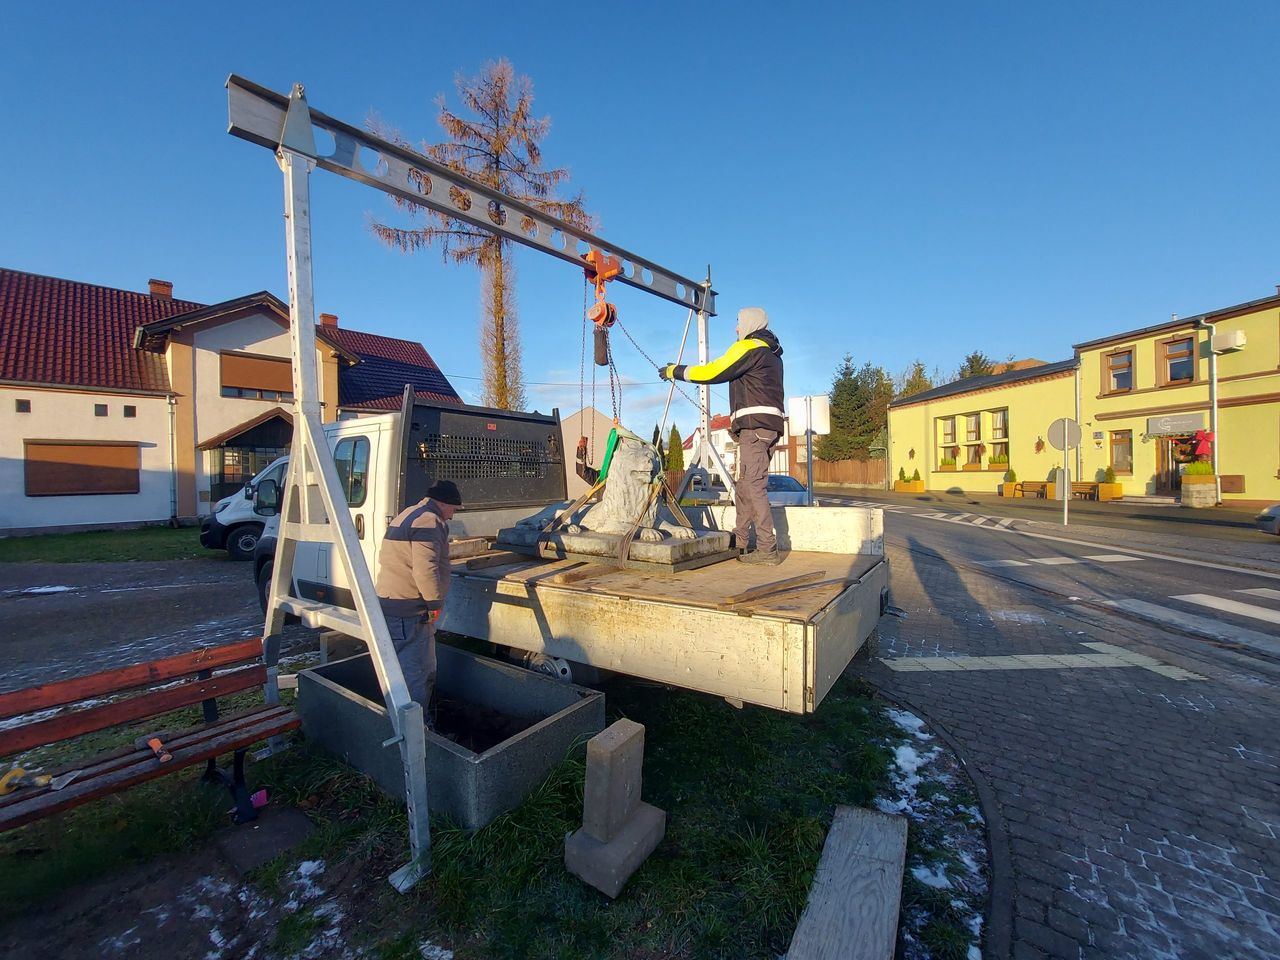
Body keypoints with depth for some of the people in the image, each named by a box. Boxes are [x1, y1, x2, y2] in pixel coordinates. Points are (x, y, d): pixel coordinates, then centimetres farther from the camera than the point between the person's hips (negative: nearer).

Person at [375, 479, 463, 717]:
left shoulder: (407, 515, 18)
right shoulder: (429, 522, -16)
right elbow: (425, 568, -26)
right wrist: (435, 602, -14)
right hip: (410, 611, -11)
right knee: (415, 673, -3)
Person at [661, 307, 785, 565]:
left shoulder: (749, 347, -3)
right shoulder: (772, 353, 26)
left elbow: (712, 372, -9)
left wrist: (675, 371, 1)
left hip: (754, 424, -10)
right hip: (770, 425, 10)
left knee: (754, 486, -10)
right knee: (746, 486, 12)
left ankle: (766, 550, -10)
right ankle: (740, 542, 18)